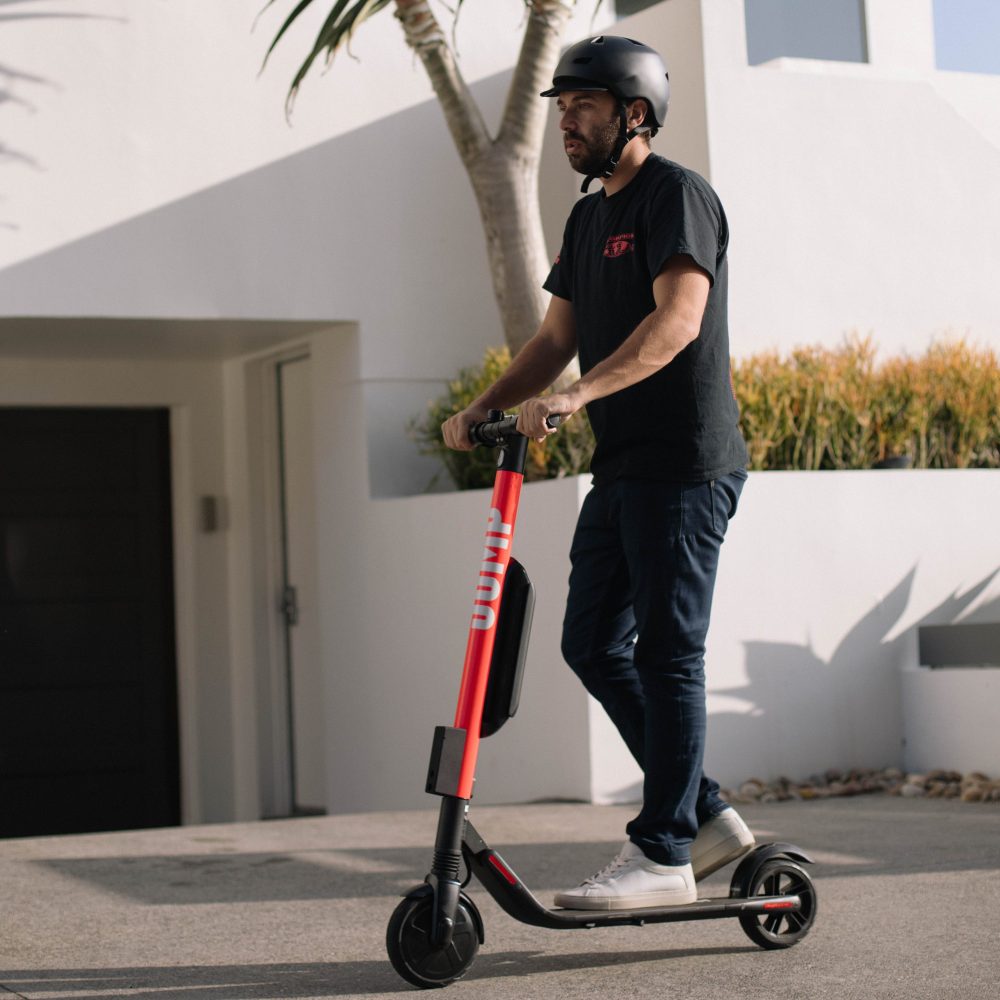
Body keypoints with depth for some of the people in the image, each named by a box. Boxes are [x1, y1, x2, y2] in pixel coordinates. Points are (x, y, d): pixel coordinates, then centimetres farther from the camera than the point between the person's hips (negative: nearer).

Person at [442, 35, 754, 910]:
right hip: (621, 469, 9)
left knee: (666, 651, -7)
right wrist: (482, 410, 6)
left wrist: (575, 396, -31)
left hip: (684, 465, -9)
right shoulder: (588, 218, 19)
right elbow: (557, 339, 20)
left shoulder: (676, 195, -9)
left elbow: (678, 320, -22)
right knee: (592, 645, 8)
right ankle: (709, 815, 16)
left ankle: (662, 853, -1)